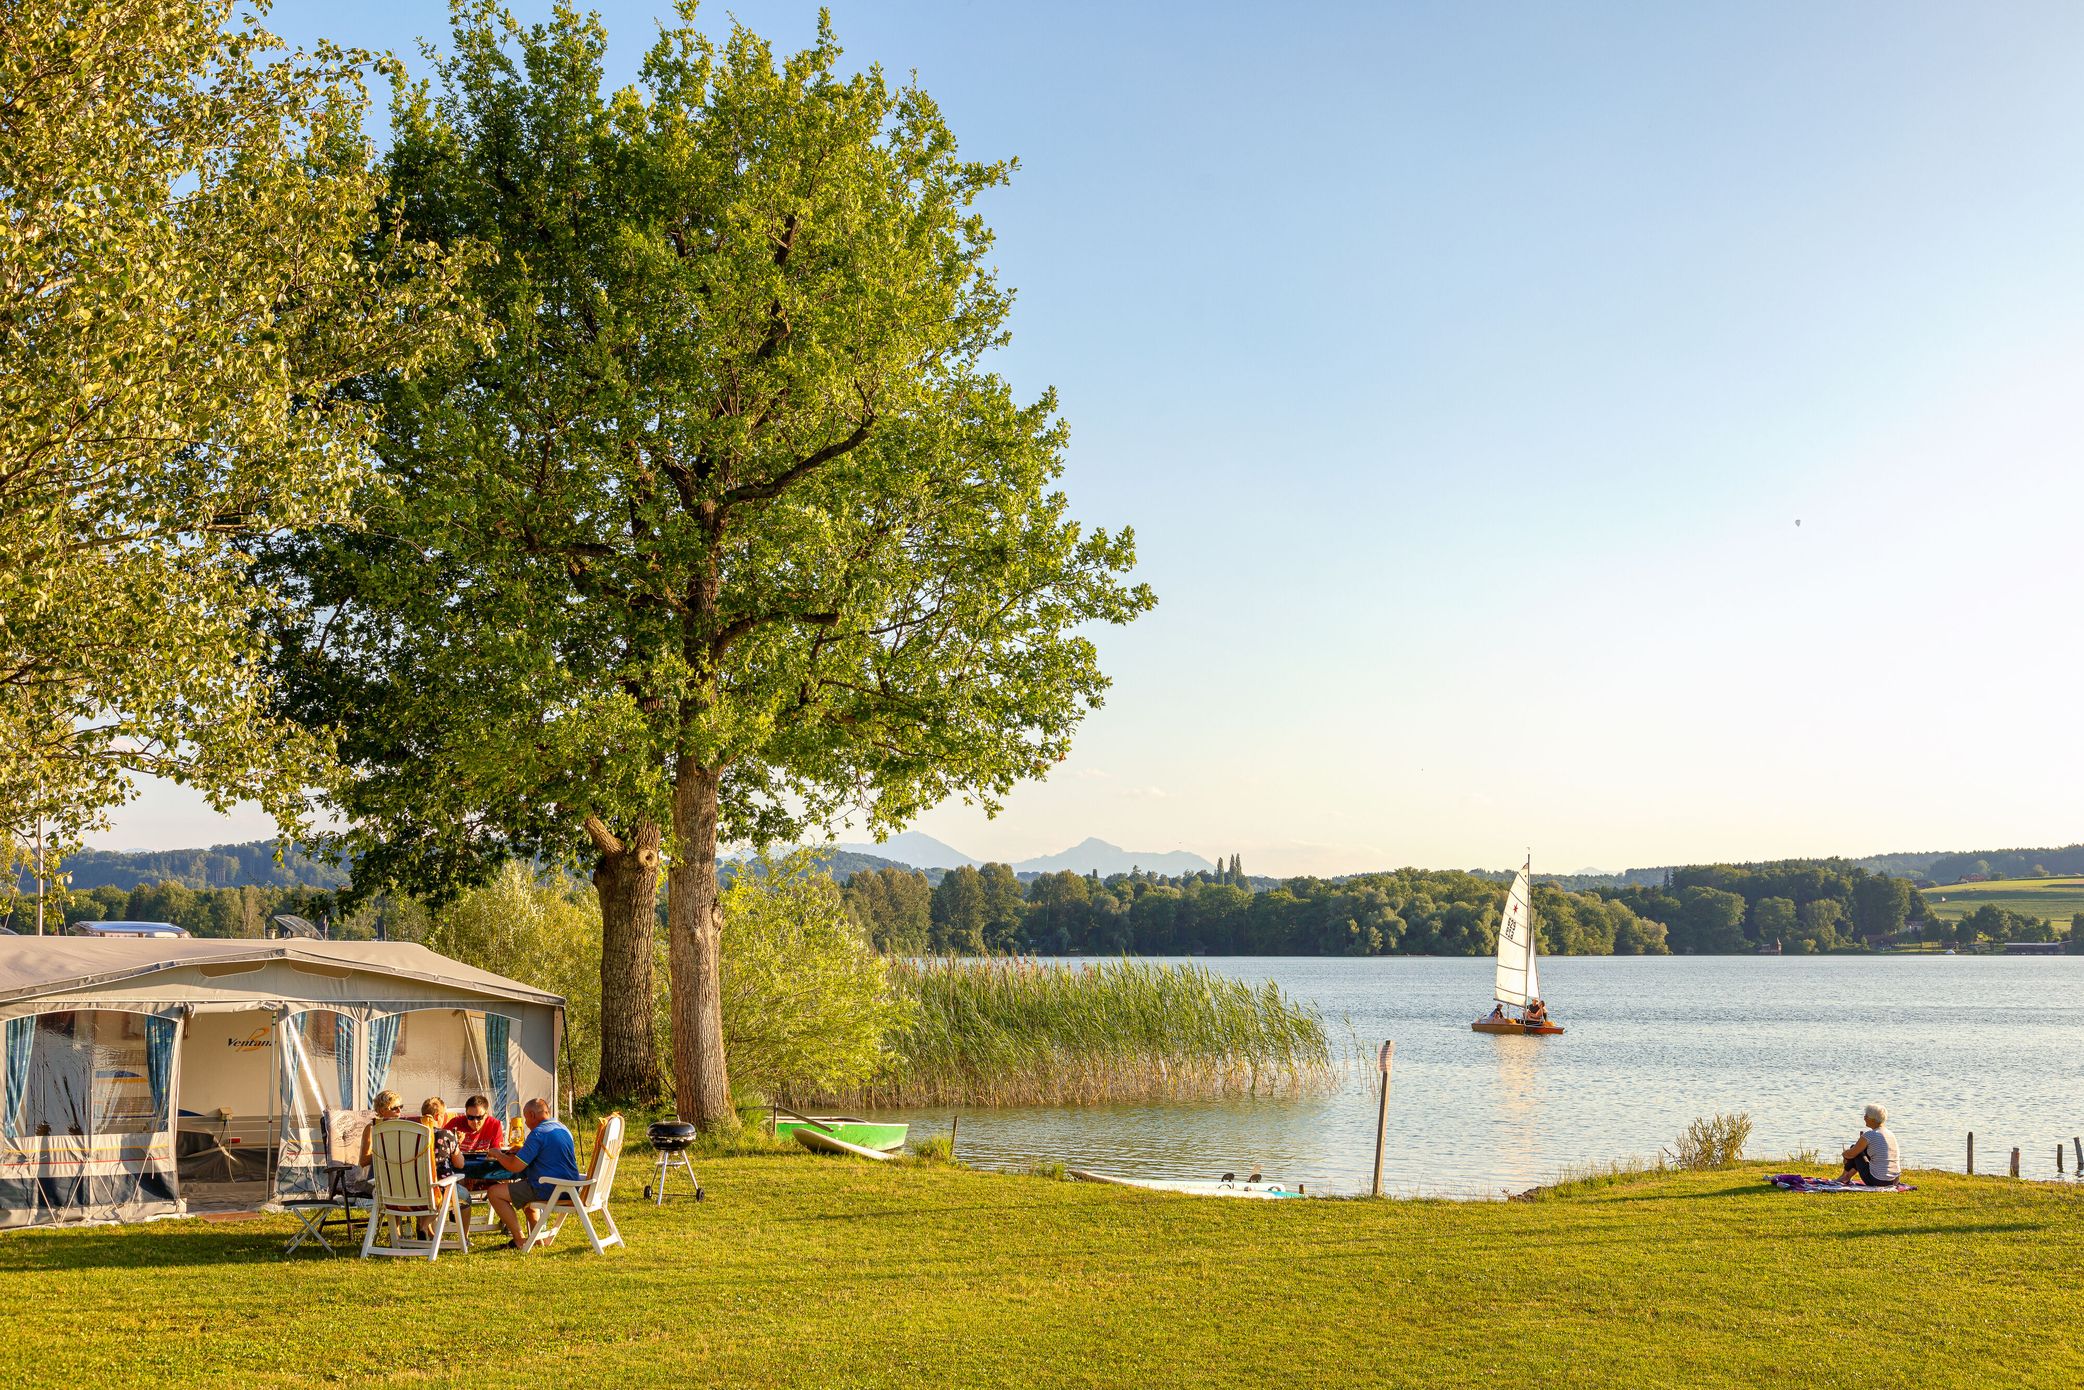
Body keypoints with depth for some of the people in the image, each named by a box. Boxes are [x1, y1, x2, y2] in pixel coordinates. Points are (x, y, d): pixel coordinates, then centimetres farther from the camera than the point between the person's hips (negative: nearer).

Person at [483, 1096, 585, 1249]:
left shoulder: (539, 1133, -15)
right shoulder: (562, 1128, 13)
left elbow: (515, 1167, -14)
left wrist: (498, 1155, 5)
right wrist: (523, 1150, 26)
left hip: (549, 1190, -9)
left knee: (494, 1193, -2)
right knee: (522, 1187, 36)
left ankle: (520, 1240, -2)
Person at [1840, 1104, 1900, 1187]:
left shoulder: (1869, 1135, -13)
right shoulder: (1890, 1134, 9)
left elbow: (1851, 1154, -4)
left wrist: (1844, 1153, 20)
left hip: (1877, 1181, -7)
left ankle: (1843, 1176, 33)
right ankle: (1847, 1177, 34)